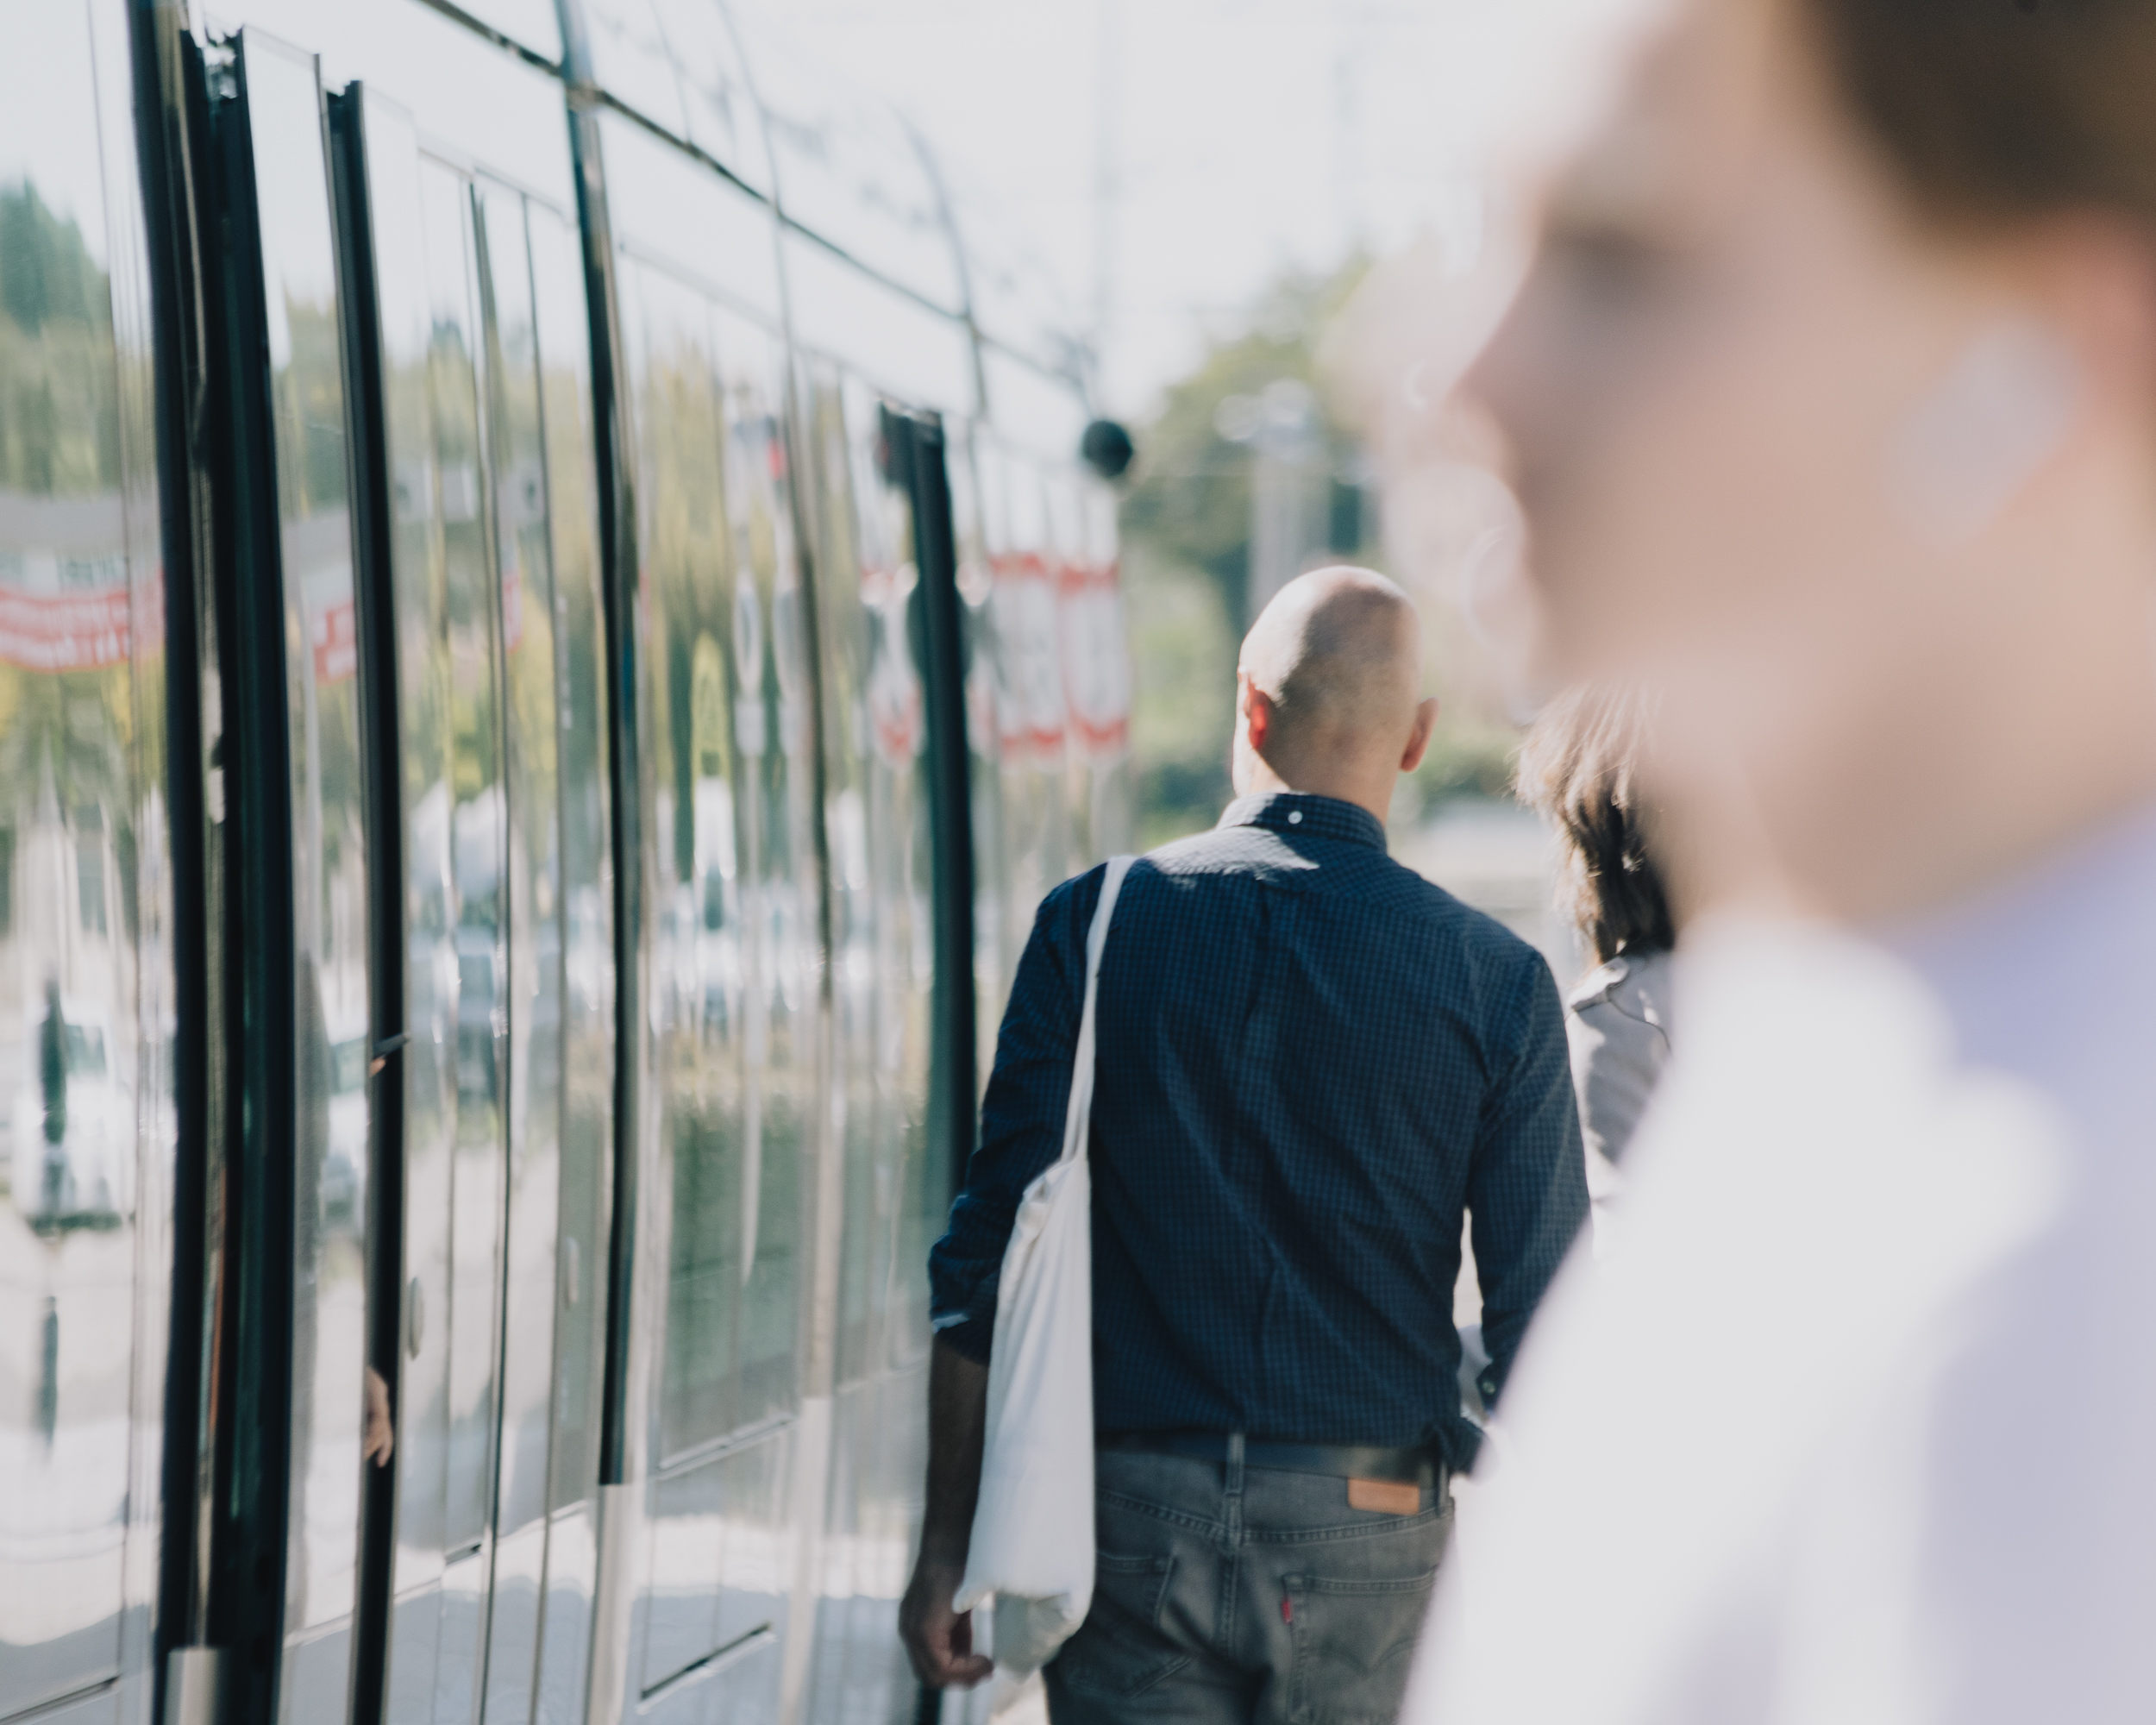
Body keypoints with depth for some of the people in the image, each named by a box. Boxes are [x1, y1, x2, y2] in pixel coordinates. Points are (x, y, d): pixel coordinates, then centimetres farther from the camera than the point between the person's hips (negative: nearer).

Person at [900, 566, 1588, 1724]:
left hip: (1133, 1511, 0)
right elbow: (1540, 1319, -3)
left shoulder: (1094, 925, -1)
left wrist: (948, 1540, 4)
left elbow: (990, 1250, -2)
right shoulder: (1496, 982, -2)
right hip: (1368, 1531, 0)